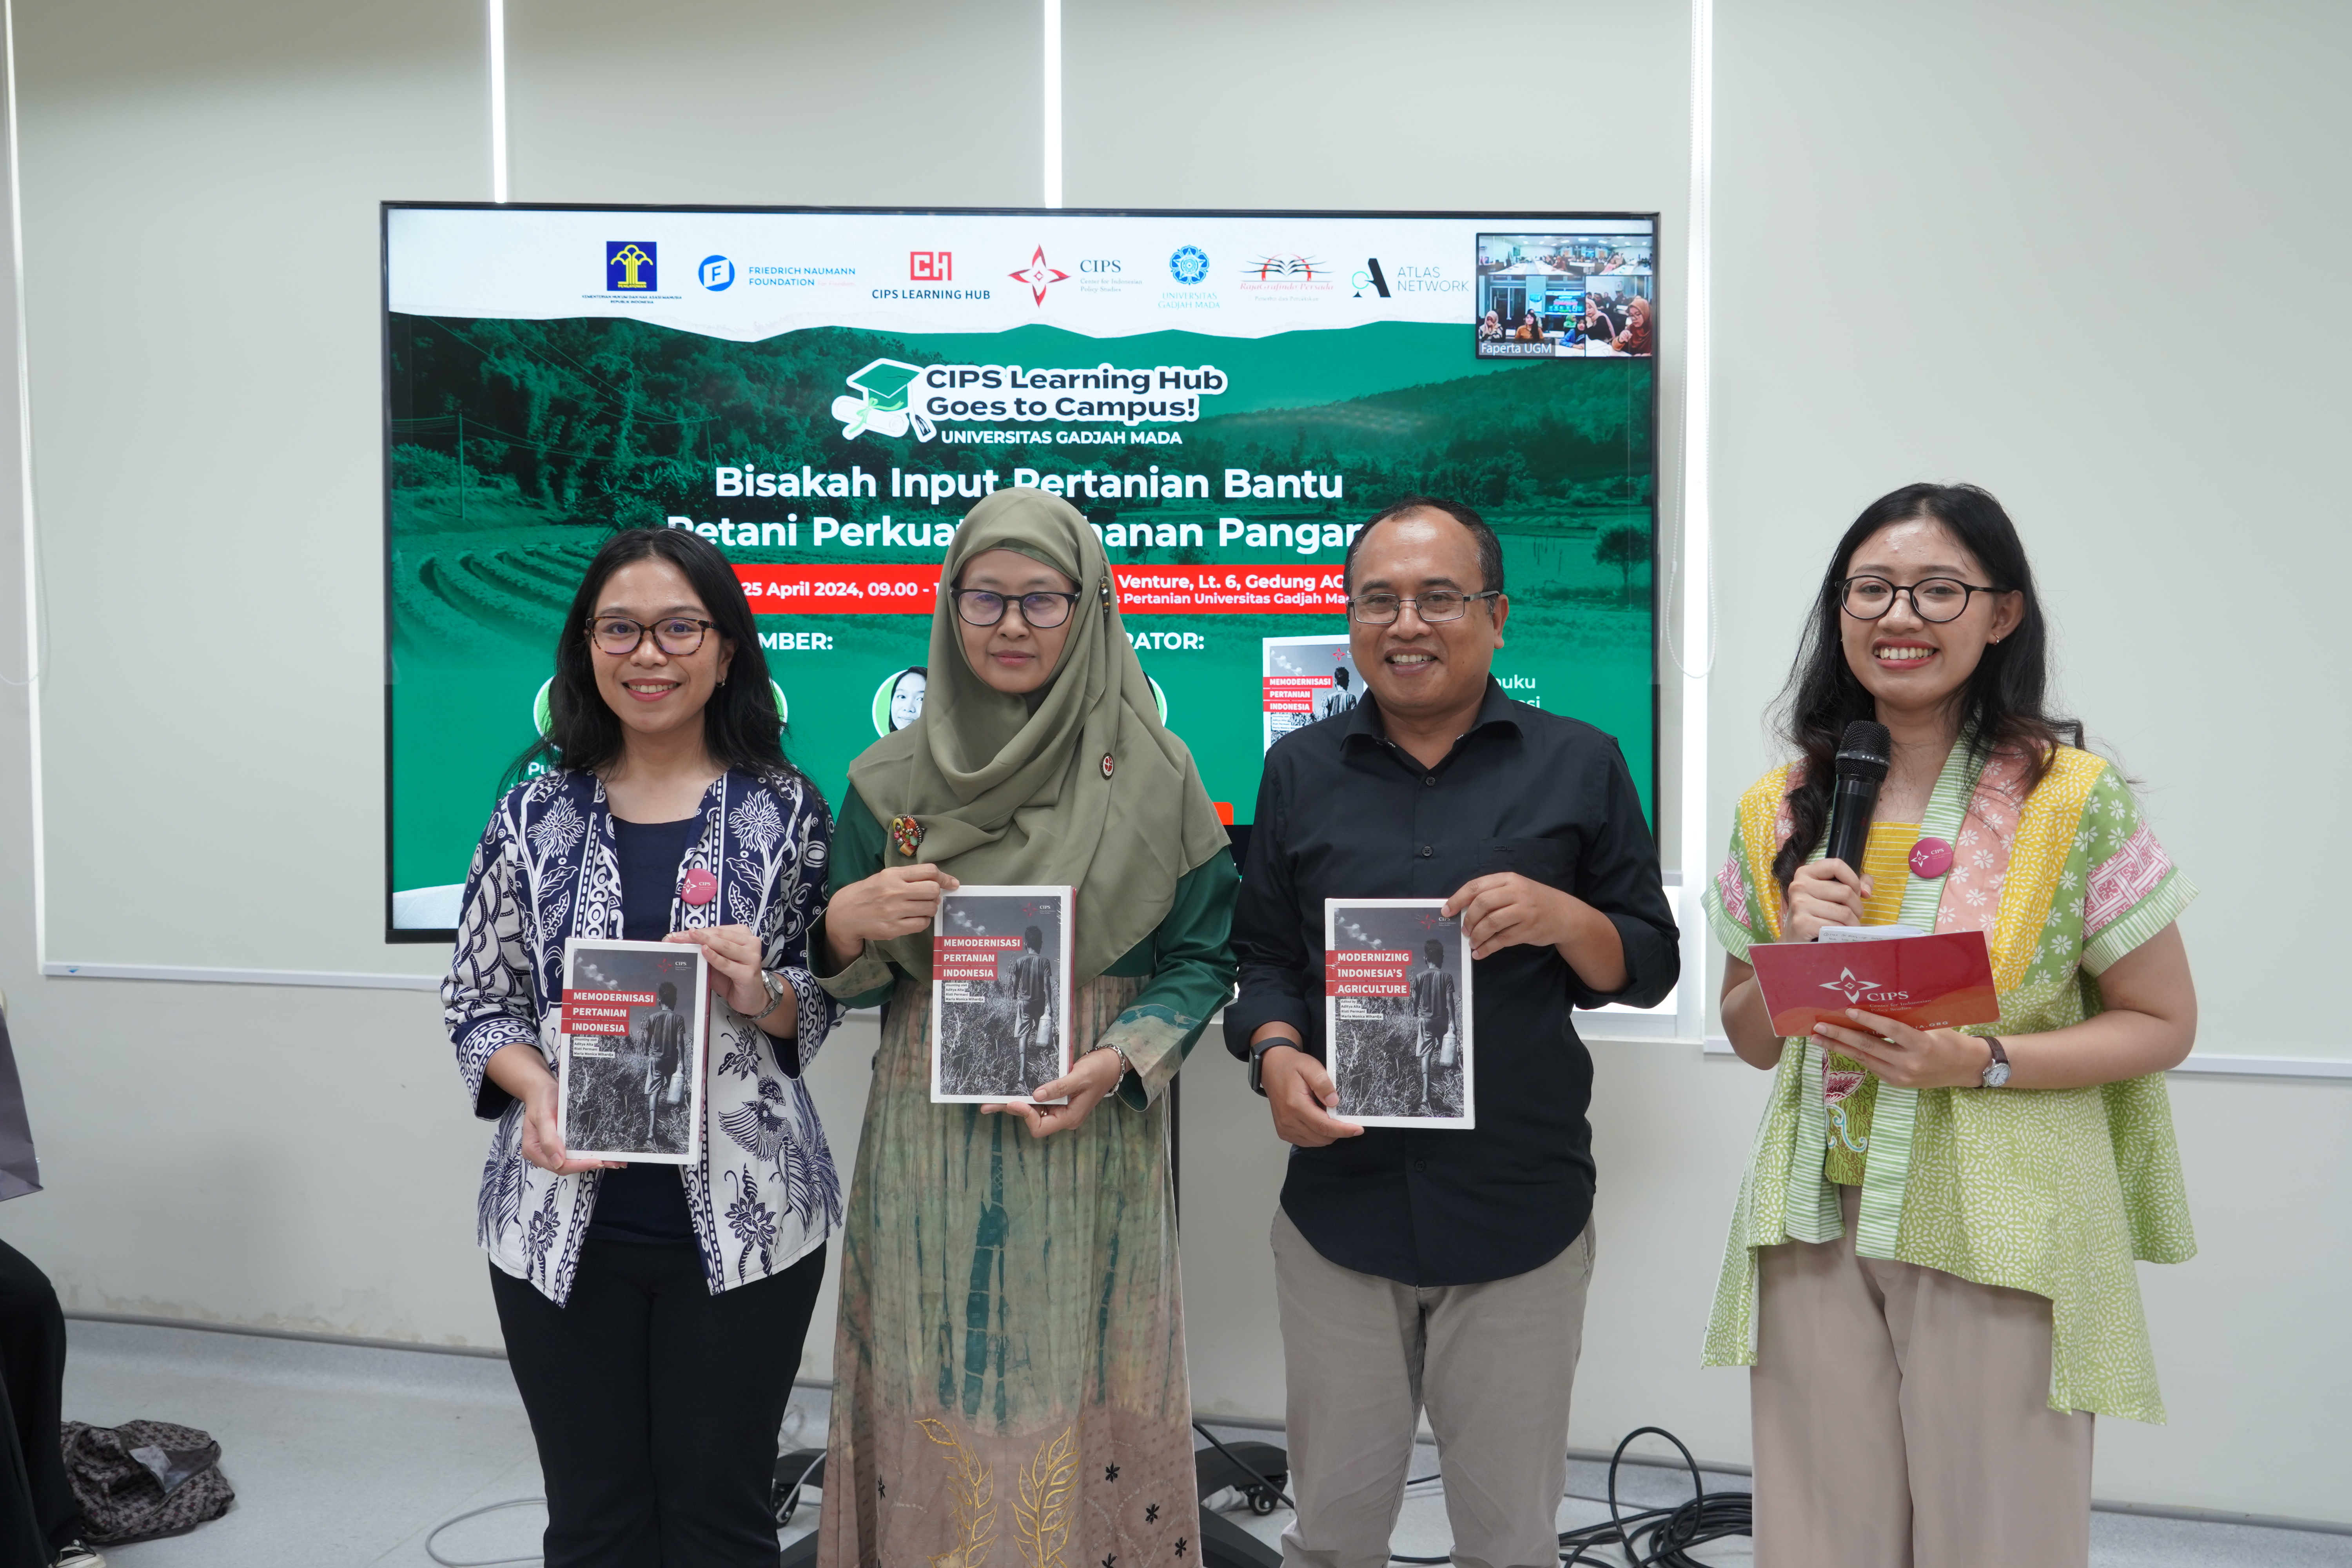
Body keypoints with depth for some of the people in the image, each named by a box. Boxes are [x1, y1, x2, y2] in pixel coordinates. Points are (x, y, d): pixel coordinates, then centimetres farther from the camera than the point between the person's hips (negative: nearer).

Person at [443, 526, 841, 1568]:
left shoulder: (786, 810, -1)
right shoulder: (537, 813, 3)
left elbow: (826, 1001, 6)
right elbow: (475, 1003, 6)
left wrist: (762, 994, -16)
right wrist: (538, 1092, -13)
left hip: (743, 1221, -1)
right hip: (563, 1223, 1)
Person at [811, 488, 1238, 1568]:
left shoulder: (1154, 775, 0)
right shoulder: (891, 779, 4)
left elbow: (1202, 955, 2)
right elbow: (844, 985, 9)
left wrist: (1121, 1061, -14)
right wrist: (847, 929, -13)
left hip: (1093, 1152, -1)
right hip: (929, 1157, 1)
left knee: (1079, 1419, 5)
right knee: (939, 1411, 7)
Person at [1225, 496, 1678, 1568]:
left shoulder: (1579, 766, 1)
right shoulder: (1299, 772, 7)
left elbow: (1649, 969, 4)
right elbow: (1262, 954, 11)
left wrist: (1567, 918, -17)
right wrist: (1276, 1056, -9)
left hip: (1523, 1214, -1)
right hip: (1339, 1206, 2)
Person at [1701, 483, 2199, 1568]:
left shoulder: (2073, 799, -6)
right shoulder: (1779, 811, 4)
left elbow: (2162, 1024, -2)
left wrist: (1978, 1062, -17)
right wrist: (1794, 948, -9)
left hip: (1999, 1232, -3)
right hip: (1815, 1224, 3)